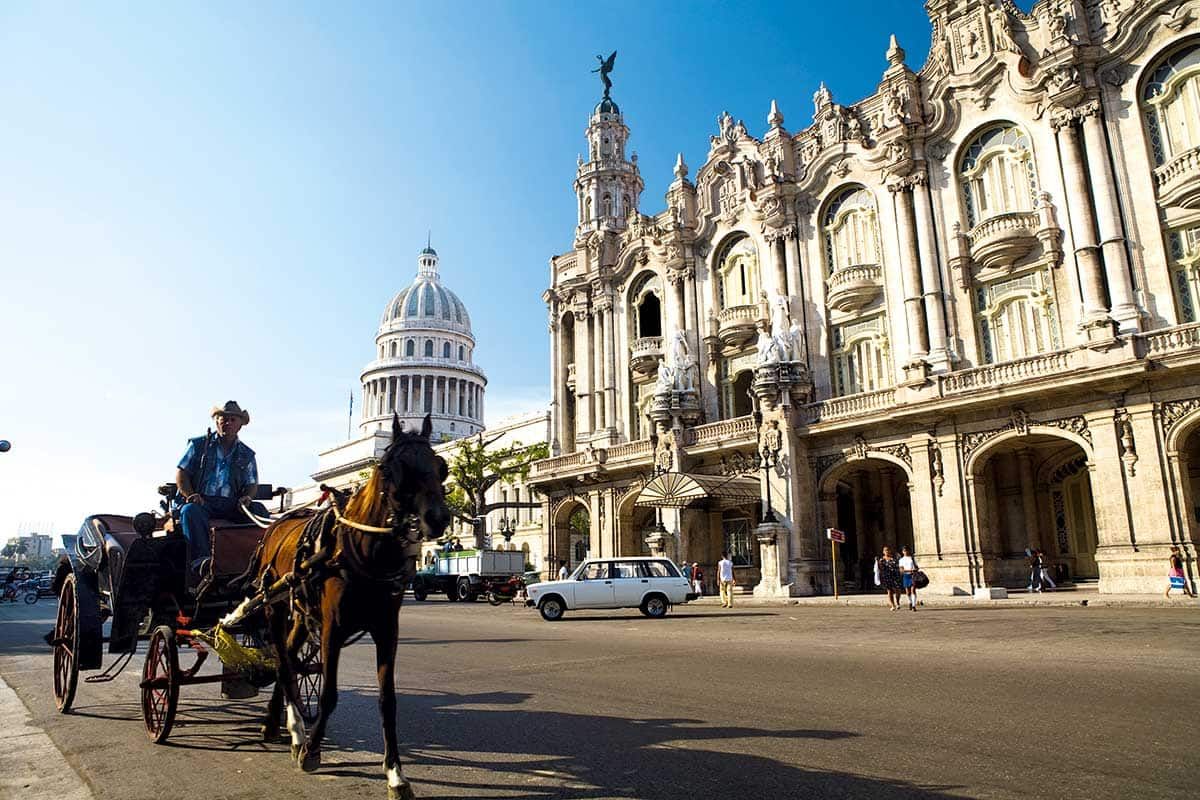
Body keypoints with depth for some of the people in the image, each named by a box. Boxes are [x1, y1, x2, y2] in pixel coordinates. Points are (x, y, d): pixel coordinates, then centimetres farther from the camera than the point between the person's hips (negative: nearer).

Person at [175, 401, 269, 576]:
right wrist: (190, 495, -11)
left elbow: (252, 484, 15)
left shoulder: (247, 455, 18)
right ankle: (200, 560, -51)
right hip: (202, 502, -1)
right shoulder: (199, 444, 13)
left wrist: (247, 497, -10)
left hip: (232, 506, 2)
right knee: (190, 510, -36)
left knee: (259, 510, -26)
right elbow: (181, 473, 7)